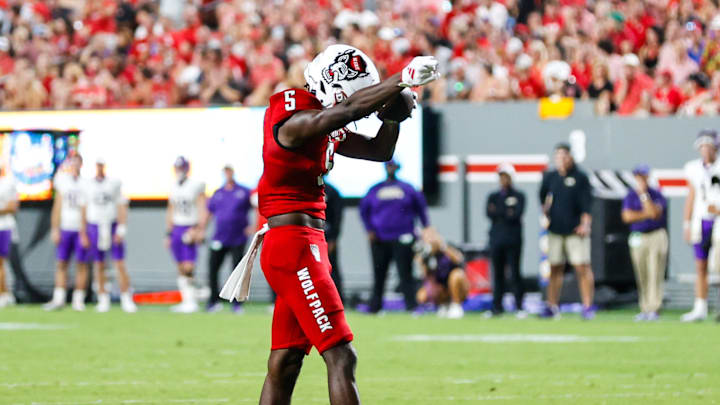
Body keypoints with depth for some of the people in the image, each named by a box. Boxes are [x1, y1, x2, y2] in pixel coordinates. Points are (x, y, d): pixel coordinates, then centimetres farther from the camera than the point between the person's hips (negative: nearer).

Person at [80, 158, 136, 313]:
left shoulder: (115, 184, 2)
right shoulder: (88, 186, 7)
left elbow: (122, 207, 1)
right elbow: (84, 211, 10)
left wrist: (121, 230, -8)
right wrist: (83, 234, 6)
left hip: (112, 226, -2)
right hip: (94, 227, 2)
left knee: (120, 263, -6)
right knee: (99, 265, 5)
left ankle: (126, 299, -3)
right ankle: (103, 299, 13)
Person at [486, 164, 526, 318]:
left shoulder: (518, 196, 5)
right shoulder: (493, 196, 15)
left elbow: (517, 215, -9)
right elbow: (489, 213, -1)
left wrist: (498, 212, -9)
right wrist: (507, 213, -12)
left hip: (513, 240, -3)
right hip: (496, 239, 3)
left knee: (515, 273, -6)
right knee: (498, 273, 4)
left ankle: (519, 307, -4)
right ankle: (497, 306, 7)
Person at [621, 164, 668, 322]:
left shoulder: (656, 194, 0)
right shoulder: (631, 195, 9)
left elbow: (654, 212, -16)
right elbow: (627, 216, -3)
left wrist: (643, 193, -14)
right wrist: (647, 214, -9)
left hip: (656, 236, -3)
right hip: (638, 238, 3)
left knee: (655, 274, -9)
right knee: (642, 277, 3)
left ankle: (654, 309, -11)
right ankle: (644, 309, 7)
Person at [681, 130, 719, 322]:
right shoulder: (695, 169, 7)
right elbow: (691, 198, 12)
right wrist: (686, 225, 10)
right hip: (701, 221, 4)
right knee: (701, 266, 6)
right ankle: (700, 308, 11)